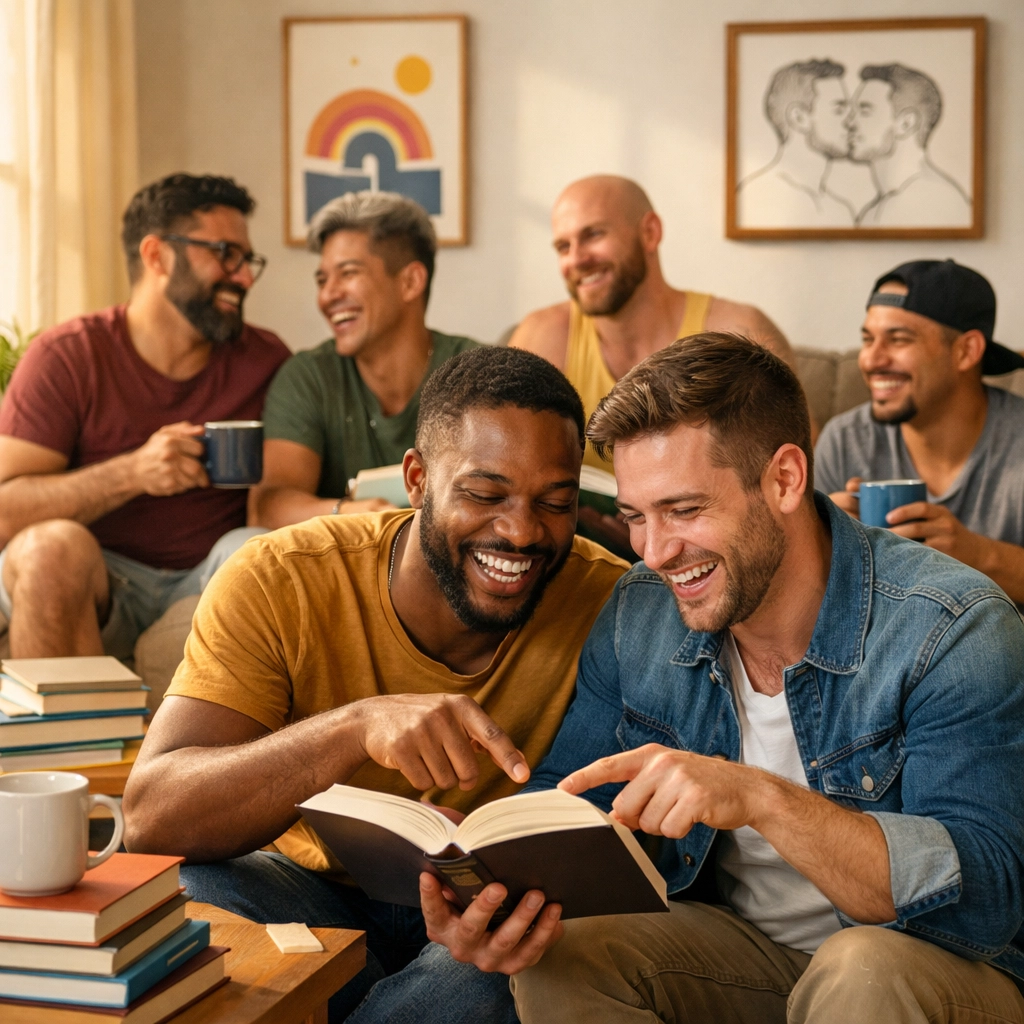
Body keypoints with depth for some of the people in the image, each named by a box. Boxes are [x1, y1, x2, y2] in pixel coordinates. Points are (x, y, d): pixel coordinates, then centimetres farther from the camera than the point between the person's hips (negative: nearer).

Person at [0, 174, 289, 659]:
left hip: (211, 583, 2)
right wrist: (132, 474, -25)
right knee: (53, 544, -33)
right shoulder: (67, 356, -4)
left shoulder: (264, 360, 5)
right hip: (96, 588, -1)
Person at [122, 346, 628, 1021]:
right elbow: (150, 815, -26)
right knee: (191, 900, -31)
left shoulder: (607, 603, -15)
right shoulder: (280, 582, -17)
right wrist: (359, 725, -42)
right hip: (313, 887, 1)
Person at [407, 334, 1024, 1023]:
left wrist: (764, 798, -40)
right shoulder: (639, 615, -4)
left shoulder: (954, 630, -21)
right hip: (734, 943, 4)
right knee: (555, 962, -21)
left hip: (939, 965, -3)